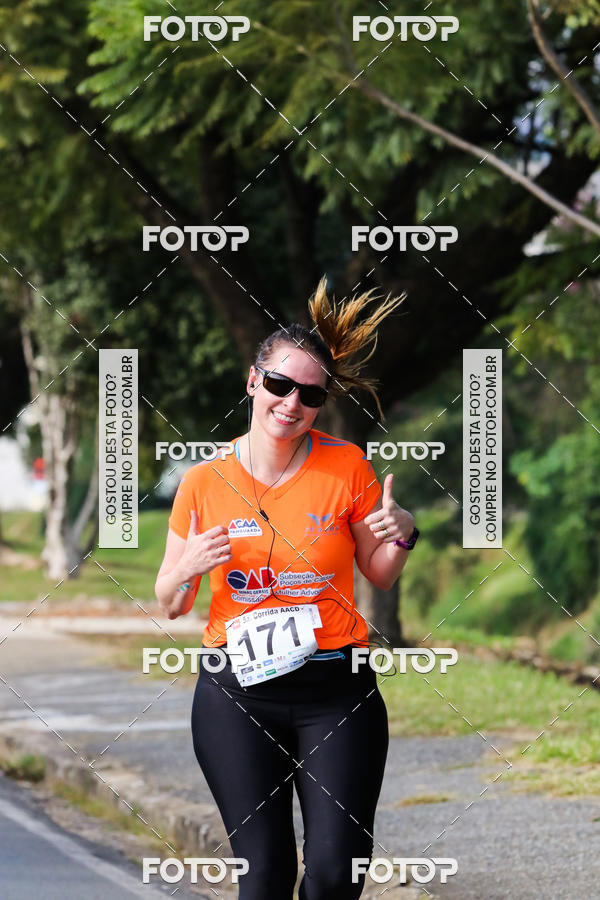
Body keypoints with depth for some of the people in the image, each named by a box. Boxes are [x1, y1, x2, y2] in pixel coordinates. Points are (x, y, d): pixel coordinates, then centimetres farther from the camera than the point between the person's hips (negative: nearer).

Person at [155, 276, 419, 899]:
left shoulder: (346, 467, -1)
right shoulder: (204, 481, 0)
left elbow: (379, 574, 12)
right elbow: (169, 605, 9)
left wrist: (401, 537, -10)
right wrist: (189, 568, -13)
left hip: (336, 690, 0)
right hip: (237, 694, 0)